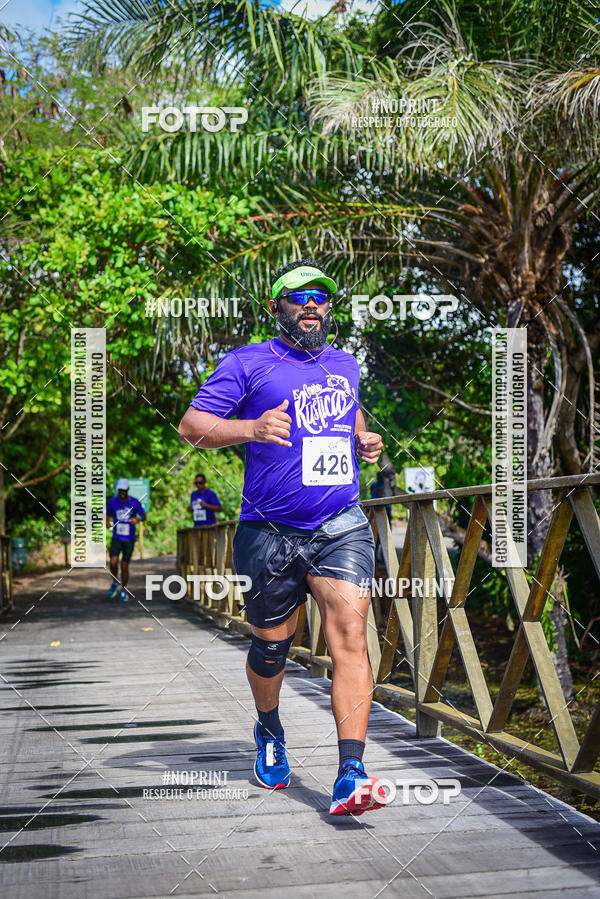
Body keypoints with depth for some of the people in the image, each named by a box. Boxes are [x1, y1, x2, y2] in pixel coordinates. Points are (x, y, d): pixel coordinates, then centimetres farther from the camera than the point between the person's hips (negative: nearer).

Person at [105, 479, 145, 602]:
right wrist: (107, 522, -7)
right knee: (113, 562, -16)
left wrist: (137, 519, -16)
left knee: (124, 566, 0)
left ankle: (123, 590, 19)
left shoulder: (134, 502, -5)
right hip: (116, 538, 1)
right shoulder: (112, 501, -1)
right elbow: (108, 514, 15)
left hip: (129, 539, -1)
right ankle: (115, 583, 12)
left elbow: (143, 515, 6)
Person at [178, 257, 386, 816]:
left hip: (341, 529, 2)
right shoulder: (247, 363, 1)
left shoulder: (346, 366, 17)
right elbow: (191, 425, -5)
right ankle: (270, 734, 43)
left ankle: (350, 776, -21)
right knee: (270, 646, 12)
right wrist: (251, 428, -22)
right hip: (269, 533, -2)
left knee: (350, 635, -16)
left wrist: (365, 443, 10)